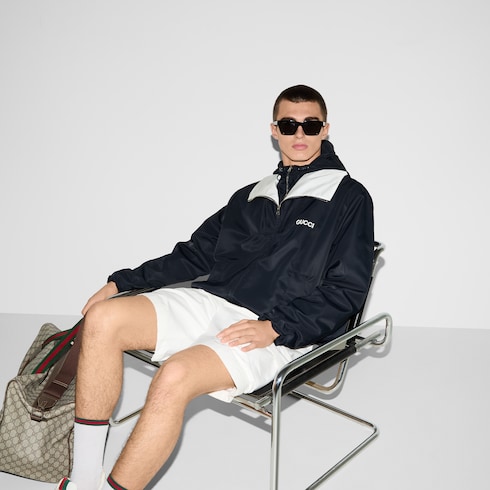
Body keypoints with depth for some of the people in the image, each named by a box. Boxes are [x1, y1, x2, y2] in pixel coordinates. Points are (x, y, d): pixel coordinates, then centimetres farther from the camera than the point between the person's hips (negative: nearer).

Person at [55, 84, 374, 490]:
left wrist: (275, 328, -16)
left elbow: (348, 289, -4)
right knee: (103, 318, -15)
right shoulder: (251, 195, 21)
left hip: (282, 330, -6)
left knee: (175, 377, -32)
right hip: (210, 301, 6)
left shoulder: (349, 198, 5)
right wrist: (122, 282, 14)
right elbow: (197, 253, 23)